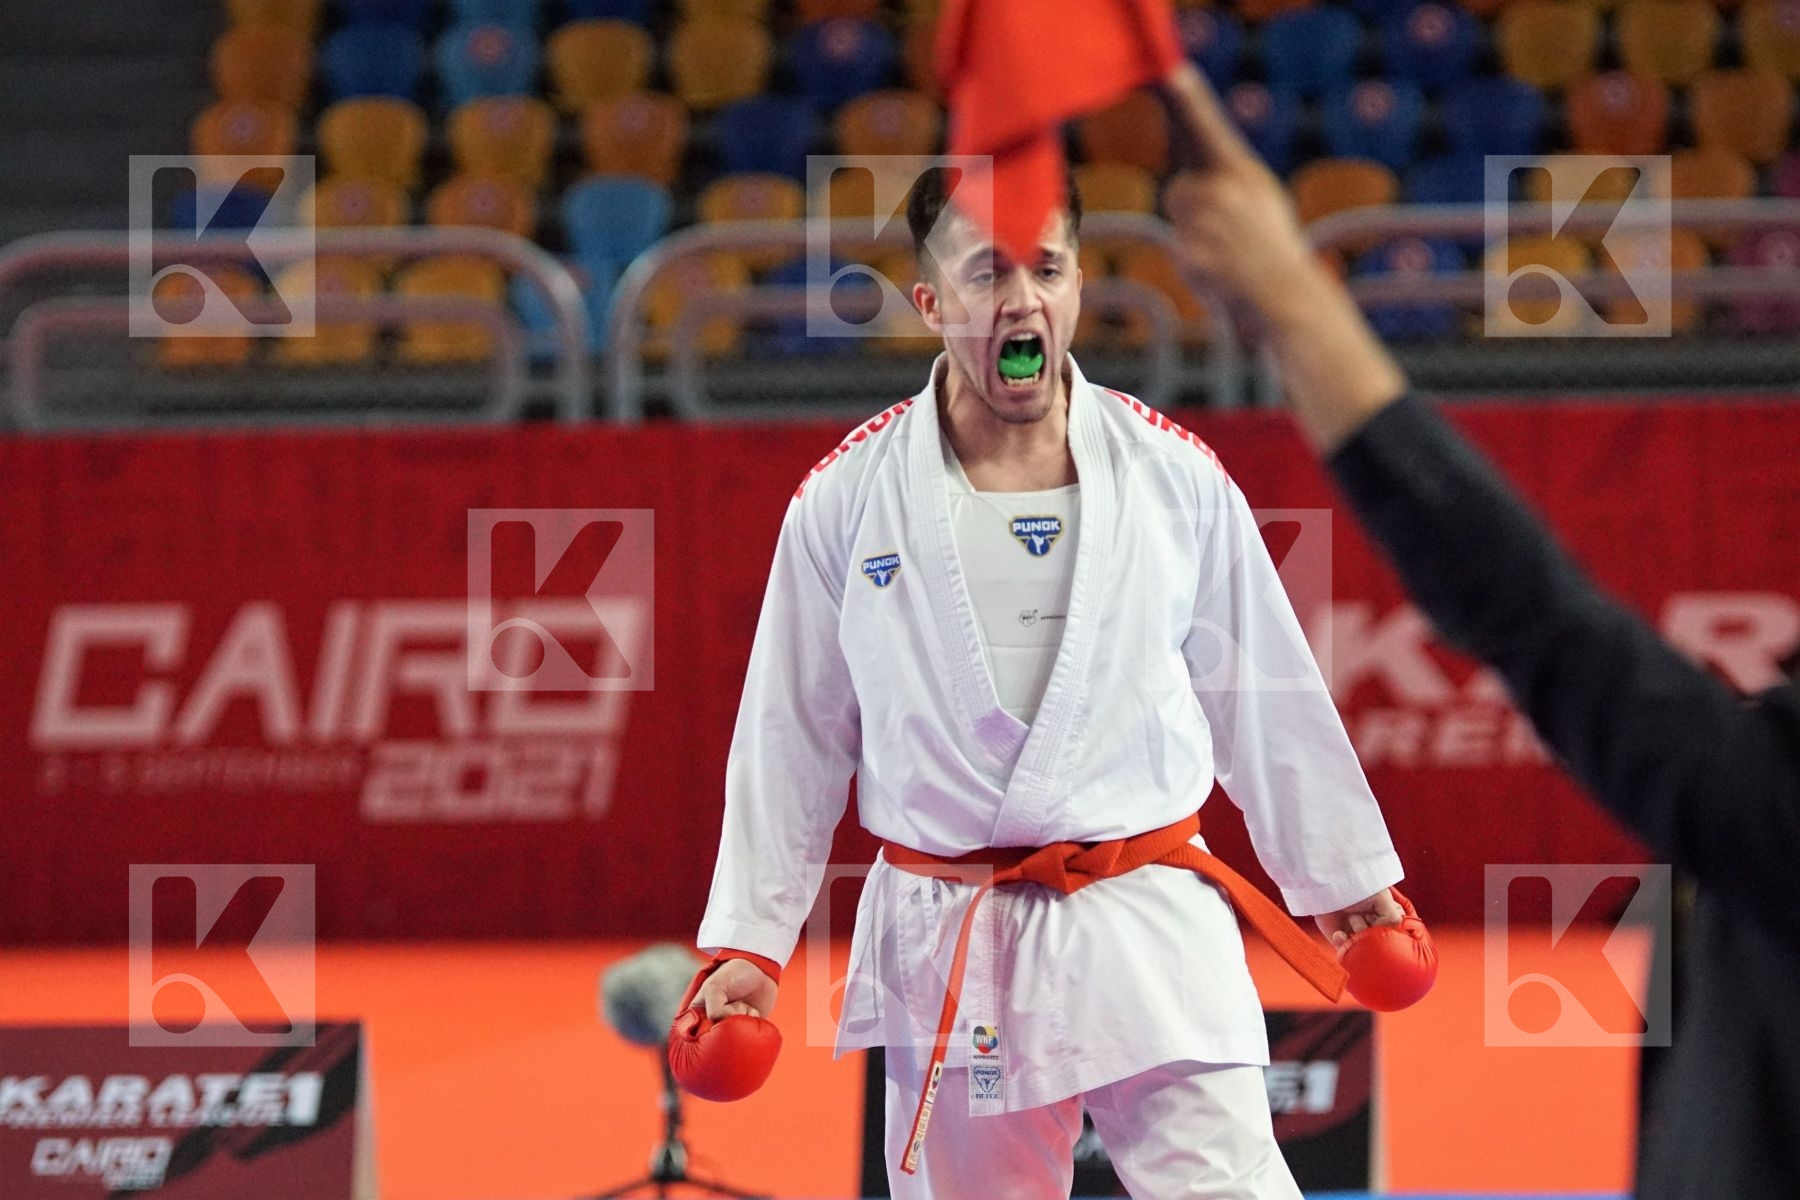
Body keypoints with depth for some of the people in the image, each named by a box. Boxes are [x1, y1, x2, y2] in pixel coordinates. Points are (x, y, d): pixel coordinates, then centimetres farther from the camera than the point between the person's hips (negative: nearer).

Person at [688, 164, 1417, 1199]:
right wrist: (746, 945, 6)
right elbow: (793, 736, 6)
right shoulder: (847, 501, -1)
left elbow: (1263, 698, 10)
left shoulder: (1175, 479, 0)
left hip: (1145, 920, -1)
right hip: (945, 947, 1)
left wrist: (1347, 879, 16)